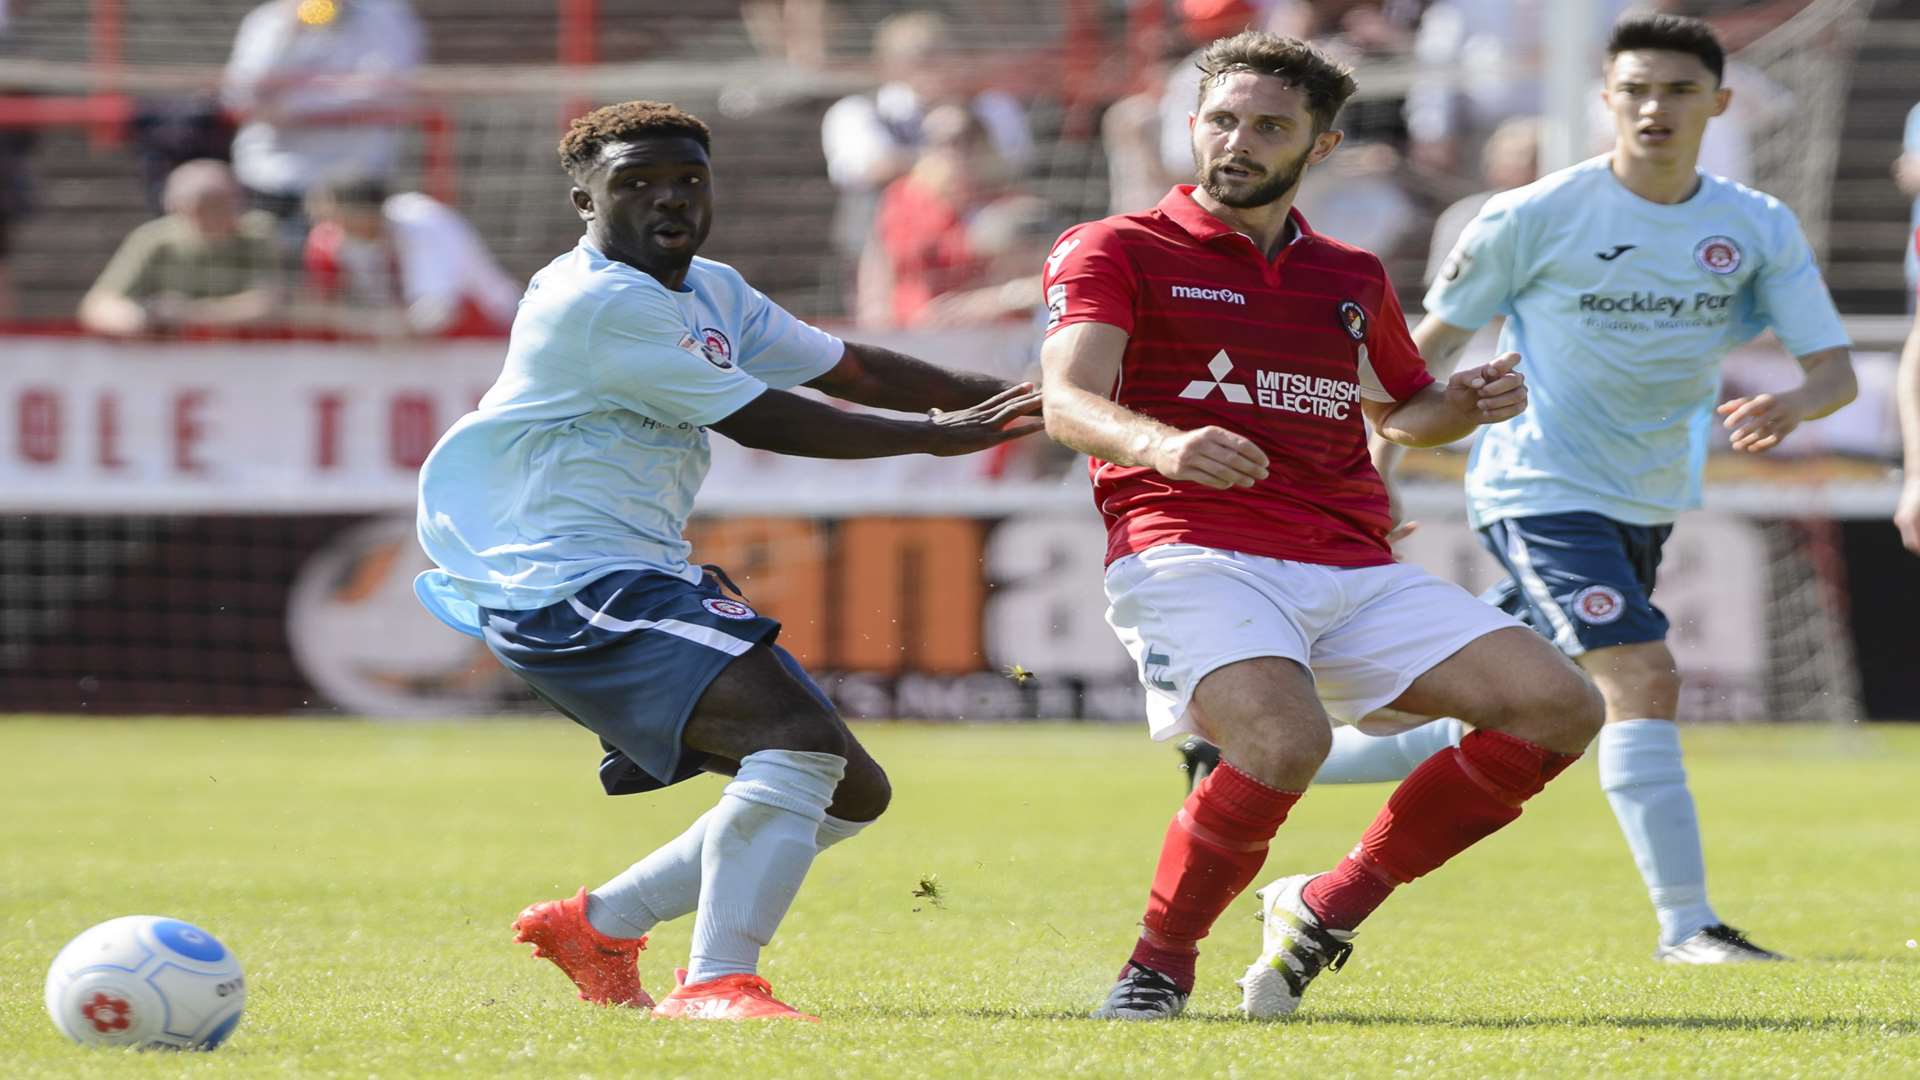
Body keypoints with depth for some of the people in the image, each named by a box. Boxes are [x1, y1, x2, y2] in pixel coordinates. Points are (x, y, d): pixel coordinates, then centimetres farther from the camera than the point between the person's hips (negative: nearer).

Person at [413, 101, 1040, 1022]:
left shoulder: (711, 293, 16)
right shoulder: (594, 305, -15)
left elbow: (854, 371, 20)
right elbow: (766, 423, -14)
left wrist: (1018, 401, 11)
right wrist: (937, 434, -6)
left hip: (650, 581, 10)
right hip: (569, 588, -10)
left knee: (850, 793, 12)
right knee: (800, 738, -28)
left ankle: (597, 926, 19)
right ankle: (716, 984, -32)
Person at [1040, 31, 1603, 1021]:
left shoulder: (1353, 278, 23)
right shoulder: (1115, 251, 5)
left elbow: (1400, 409, 39)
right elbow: (1068, 402, -11)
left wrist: (1467, 404, 14)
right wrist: (1161, 444, -34)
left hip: (1352, 569, 6)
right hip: (1194, 557, -6)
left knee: (1559, 707, -9)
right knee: (1285, 741, -35)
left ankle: (1330, 905, 1)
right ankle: (1158, 967, -12)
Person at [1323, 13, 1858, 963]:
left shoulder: (1761, 231, -2)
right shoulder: (1534, 218, -11)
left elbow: (1835, 368, -4)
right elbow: (1428, 348, -1)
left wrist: (1792, 405, -28)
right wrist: (1372, 478, -5)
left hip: (1648, 504, 6)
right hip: (1541, 491, -6)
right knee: (1645, 679, -23)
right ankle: (1685, 927, -21)